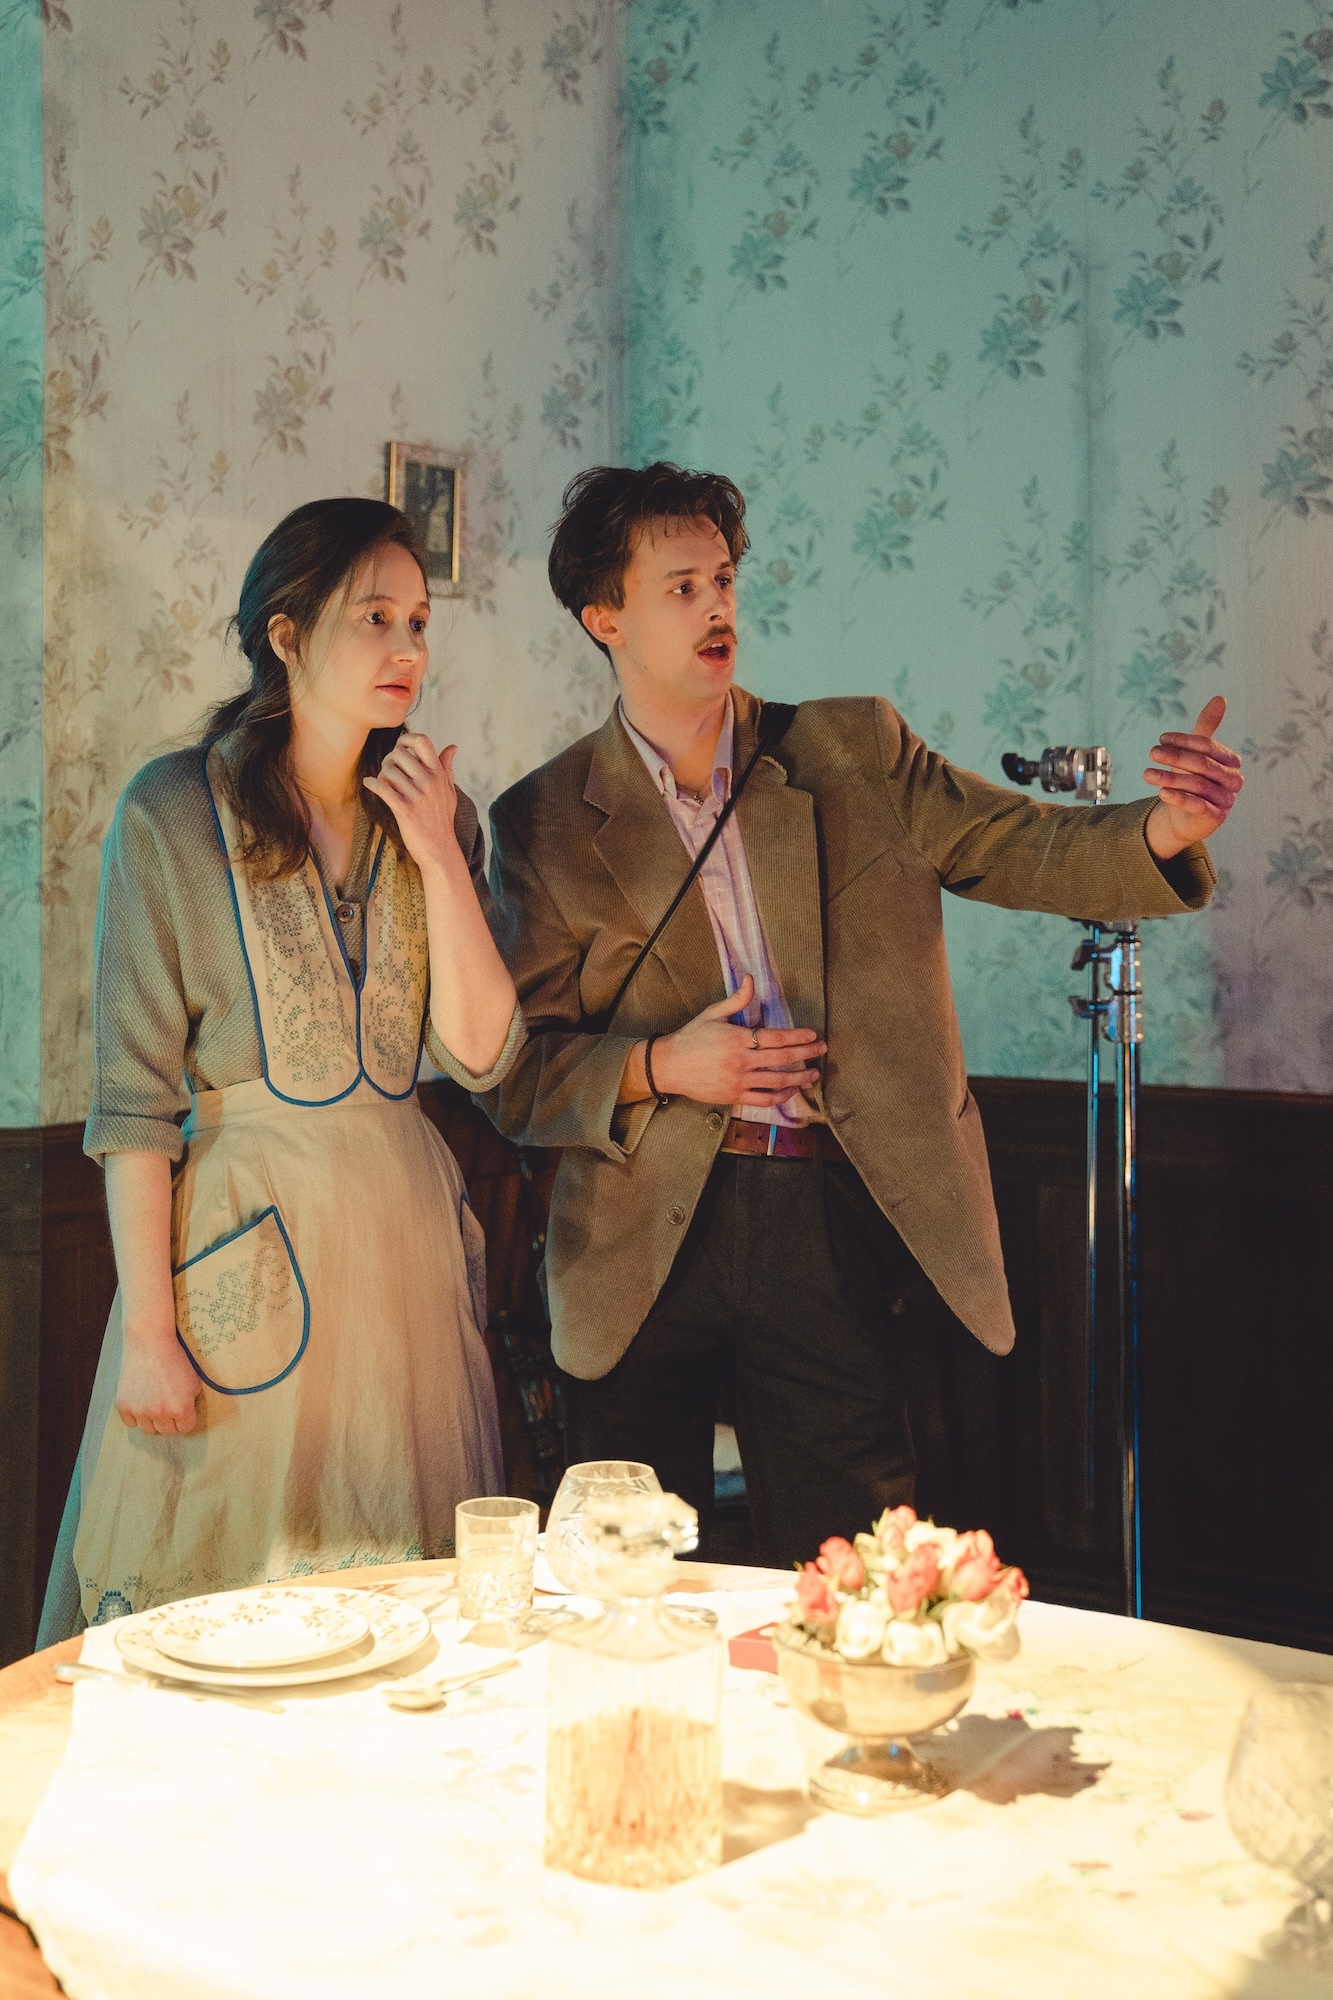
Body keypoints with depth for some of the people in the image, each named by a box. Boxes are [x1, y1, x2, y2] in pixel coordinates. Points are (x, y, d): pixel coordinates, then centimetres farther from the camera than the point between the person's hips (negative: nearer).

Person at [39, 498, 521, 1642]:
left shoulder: (436, 815, 7)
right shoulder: (174, 814, -6)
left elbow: (480, 1057, -1)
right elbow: (134, 1092, -7)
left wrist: (440, 859, -10)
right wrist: (149, 1324, -10)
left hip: (405, 1234, 4)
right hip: (242, 1240, -4)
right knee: (223, 1590, 5)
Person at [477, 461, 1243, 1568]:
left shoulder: (855, 752, 8)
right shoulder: (545, 821, 3)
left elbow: (1031, 851, 1)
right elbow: (512, 1070, 3)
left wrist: (1165, 830, -19)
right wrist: (658, 1068, -14)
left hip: (833, 1228, 1)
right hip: (650, 1239, 0)